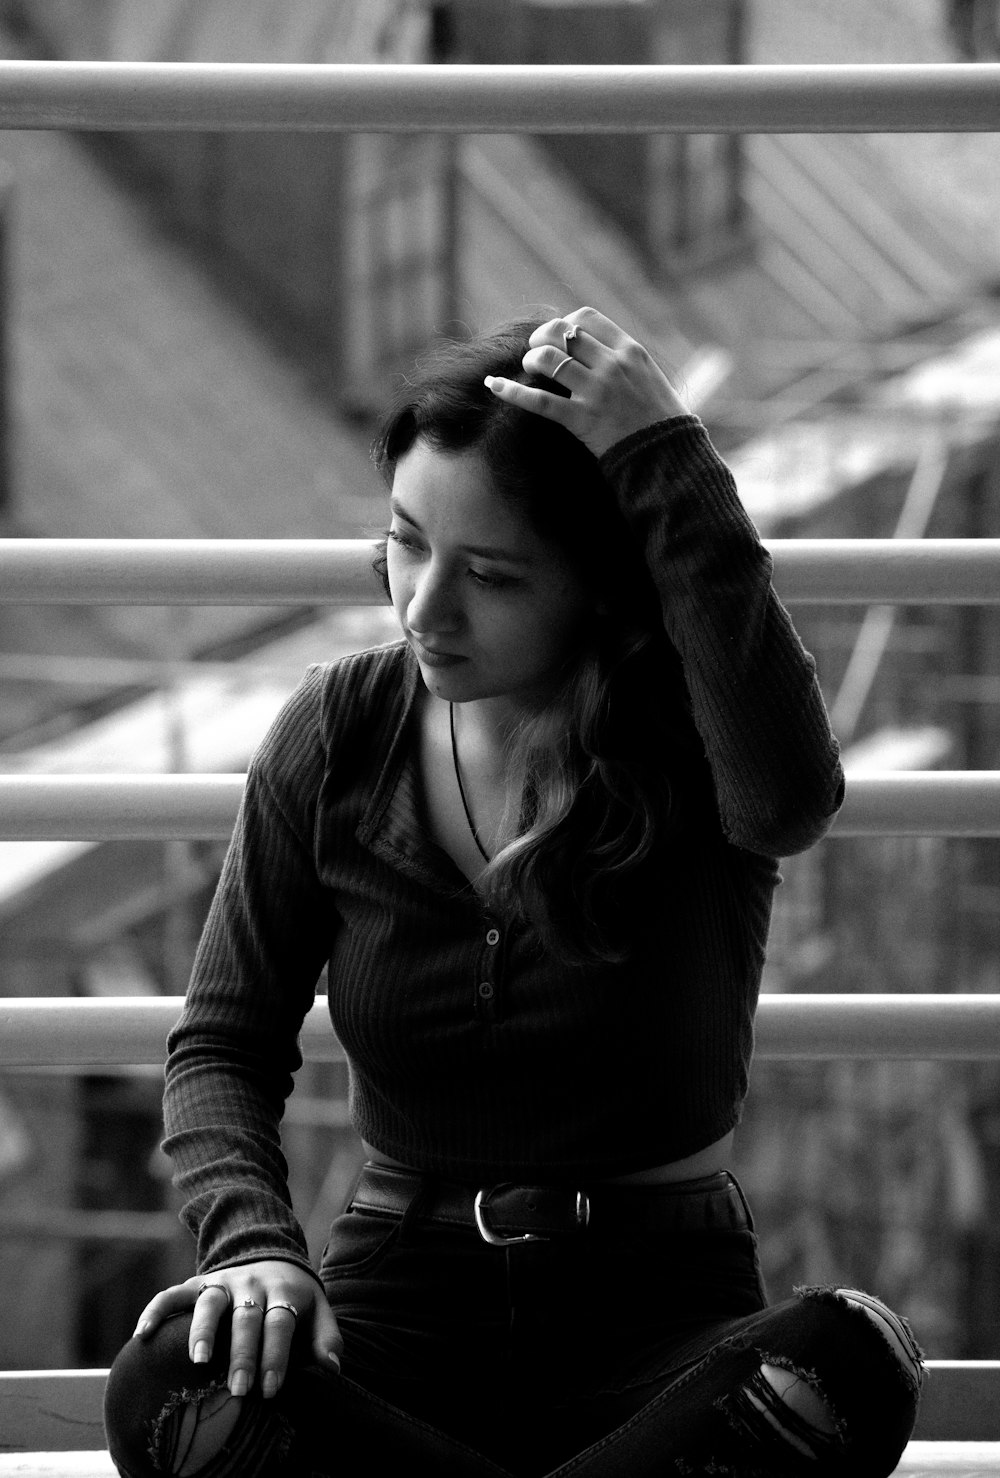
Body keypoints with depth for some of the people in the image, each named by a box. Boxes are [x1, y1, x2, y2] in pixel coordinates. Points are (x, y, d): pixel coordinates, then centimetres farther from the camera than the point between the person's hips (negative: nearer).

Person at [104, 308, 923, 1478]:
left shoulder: (689, 735, -6)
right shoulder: (336, 737, 2)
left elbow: (788, 797, -32)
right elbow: (223, 1044, 3)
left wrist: (671, 462, -30)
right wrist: (254, 1240, -19)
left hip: (656, 1314, -1)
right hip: (403, 1309, 1)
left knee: (849, 1362, -36)